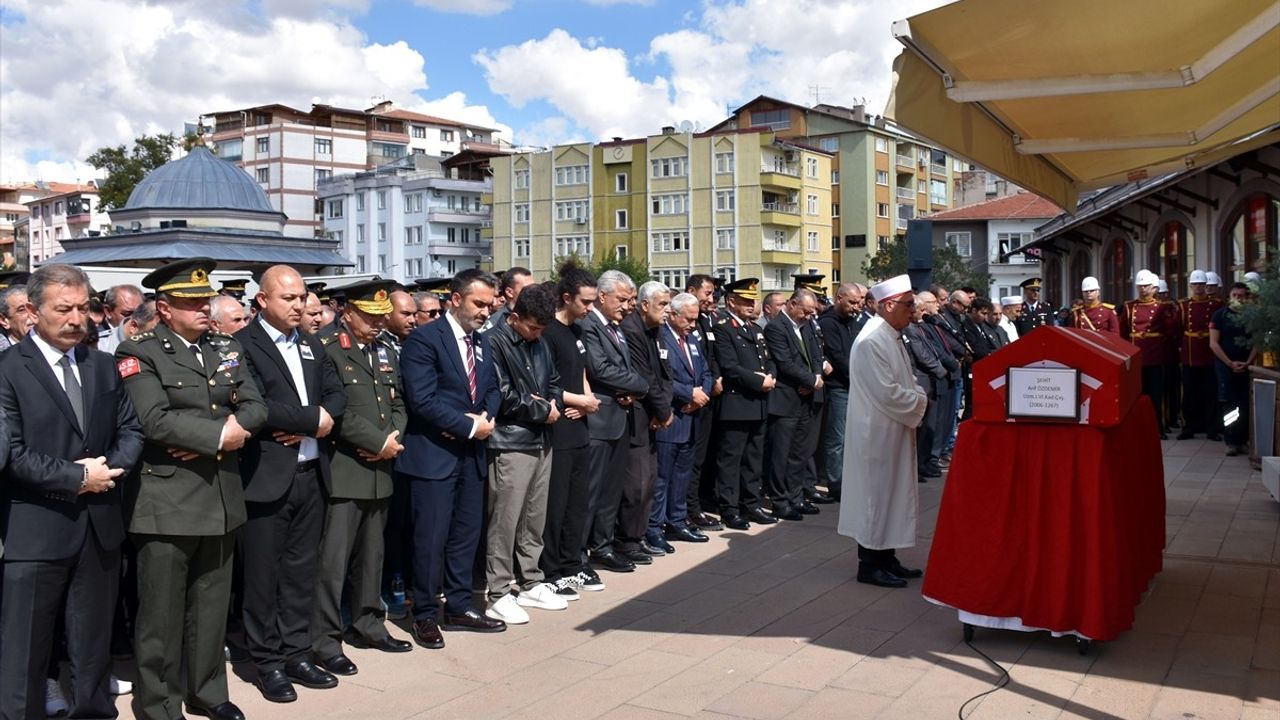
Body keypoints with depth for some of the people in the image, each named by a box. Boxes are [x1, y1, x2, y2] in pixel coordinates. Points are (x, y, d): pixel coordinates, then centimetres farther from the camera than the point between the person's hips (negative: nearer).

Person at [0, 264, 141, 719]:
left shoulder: (103, 366, 11)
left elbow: (131, 429, 10)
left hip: (100, 525, 5)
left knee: (94, 643, 17)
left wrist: (111, 468, -9)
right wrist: (77, 477, -16)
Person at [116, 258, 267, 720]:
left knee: (212, 606, 16)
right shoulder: (139, 354, -6)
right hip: (166, 502, -5)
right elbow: (155, 420, -20)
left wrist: (220, 436, -14)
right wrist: (219, 435, -16)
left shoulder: (227, 348, 12)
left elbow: (255, 407, 2)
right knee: (162, 612, 5)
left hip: (222, 499, 6)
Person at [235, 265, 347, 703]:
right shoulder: (242, 344, -9)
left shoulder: (311, 345, 14)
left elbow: (337, 394, 8)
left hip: (311, 475, 7)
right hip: (266, 477, -6)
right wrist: (313, 419, -13)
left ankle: (296, 653, 24)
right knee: (263, 575, 5)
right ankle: (267, 662, 17)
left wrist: (304, 427, -10)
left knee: (302, 570, 14)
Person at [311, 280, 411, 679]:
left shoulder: (385, 352, 16)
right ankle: (325, 640, 4)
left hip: (379, 470, 7)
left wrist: (393, 438, -3)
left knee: (371, 554, 15)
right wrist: (379, 442, -14)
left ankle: (367, 625, 26)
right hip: (343, 471, -7)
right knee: (333, 558, -4)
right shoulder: (326, 348, -7)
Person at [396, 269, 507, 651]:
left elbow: (492, 389, 15)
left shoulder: (482, 342, 13)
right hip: (434, 453, -7)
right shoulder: (424, 339, -13)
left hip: (472, 453, 8)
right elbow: (423, 400, -20)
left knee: (467, 532, 13)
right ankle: (425, 615, 12)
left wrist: (486, 418, -7)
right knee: (431, 537, -1)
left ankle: (459, 607, 25)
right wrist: (470, 426, -16)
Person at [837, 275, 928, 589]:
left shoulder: (892, 337, 11)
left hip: (893, 432, 10)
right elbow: (885, 392, -25)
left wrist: (917, 397, 2)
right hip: (877, 433, -10)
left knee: (891, 493, 15)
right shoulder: (872, 341, -21)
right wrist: (920, 402, -12)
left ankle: (886, 558, 25)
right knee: (876, 494, -1)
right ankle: (870, 564, 9)